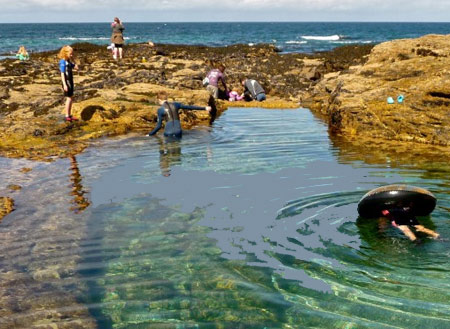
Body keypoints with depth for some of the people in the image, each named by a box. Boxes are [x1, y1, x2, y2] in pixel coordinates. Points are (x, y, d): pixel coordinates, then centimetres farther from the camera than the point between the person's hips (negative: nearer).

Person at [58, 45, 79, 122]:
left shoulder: (69, 61, 9)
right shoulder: (63, 62, -15)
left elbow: (76, 67, 13)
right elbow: (62, 74, -18)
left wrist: (72, 60, 4)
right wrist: (64, 84, -21)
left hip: (70, 81, 8)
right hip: (66, 82, -8)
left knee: (70, 99, 11)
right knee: (68, 98, -6)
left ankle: (70, 115, 17)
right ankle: (67, 116, 0)